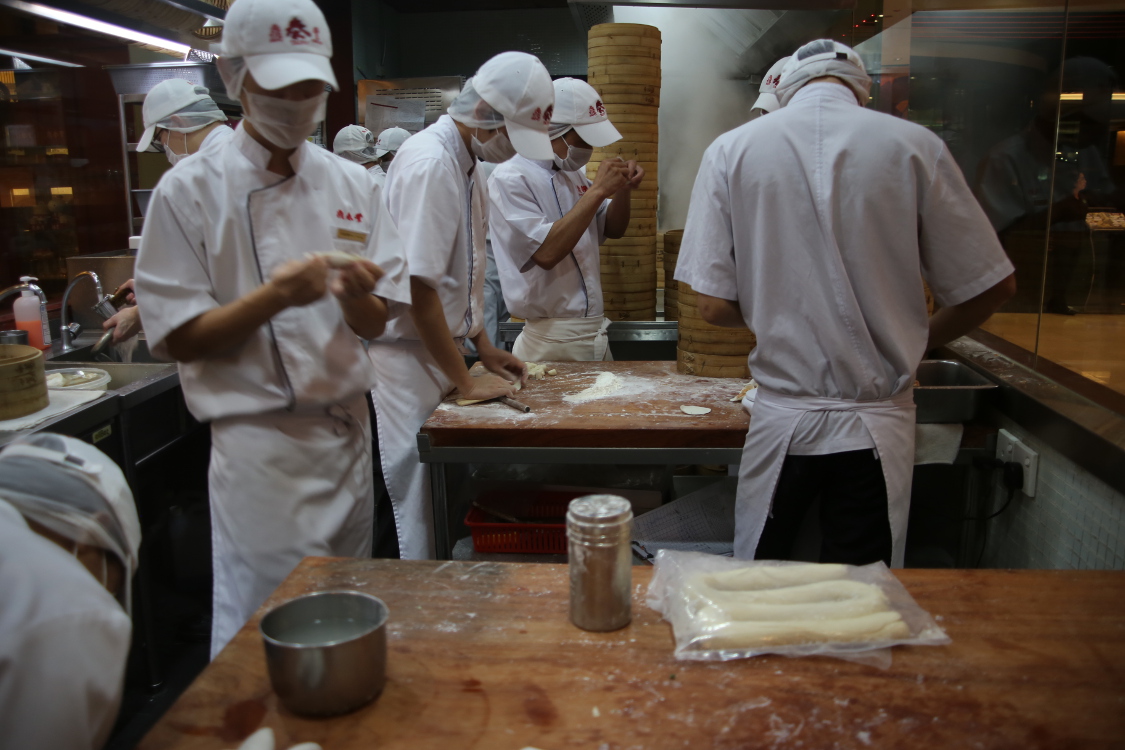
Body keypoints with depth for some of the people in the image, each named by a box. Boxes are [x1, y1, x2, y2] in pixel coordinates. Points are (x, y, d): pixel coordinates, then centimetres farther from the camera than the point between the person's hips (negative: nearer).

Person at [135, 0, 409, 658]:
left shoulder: (353, 185, 6)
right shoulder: (191, 192, -6)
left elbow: (375, 324, 5)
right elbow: (179, 338, -7)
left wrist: (354, 295, -18)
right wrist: (273, 297, -22)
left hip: (347, 430, 5)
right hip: (261, 446, -4)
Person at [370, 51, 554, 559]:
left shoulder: (467, 163, 11)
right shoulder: (429, 164, -20)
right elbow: (418, 287, -22)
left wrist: (484, 348, 14)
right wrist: (466, 381, -16)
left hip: (442, 348, 9)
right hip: (410, 358, -9)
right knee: (422, 495, 0)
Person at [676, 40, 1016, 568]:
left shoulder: (732, 149, -3)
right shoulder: (915, 146, -4)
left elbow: (714, 307, -6)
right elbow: (992, 288, 1)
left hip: (782, 421, 0)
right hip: (878, 427, 0)